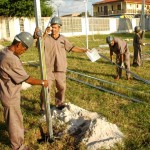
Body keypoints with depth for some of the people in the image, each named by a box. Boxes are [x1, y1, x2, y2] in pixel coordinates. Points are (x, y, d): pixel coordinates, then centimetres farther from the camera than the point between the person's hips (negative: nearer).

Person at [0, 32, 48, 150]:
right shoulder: (12, 60, -31)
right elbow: (27, 79, -24)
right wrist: (42, 82, -10)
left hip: (10, 92, 9)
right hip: (10, 95, -9)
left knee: (16, 116, 31)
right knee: (14, 119, 9)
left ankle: (19, 131, 55)